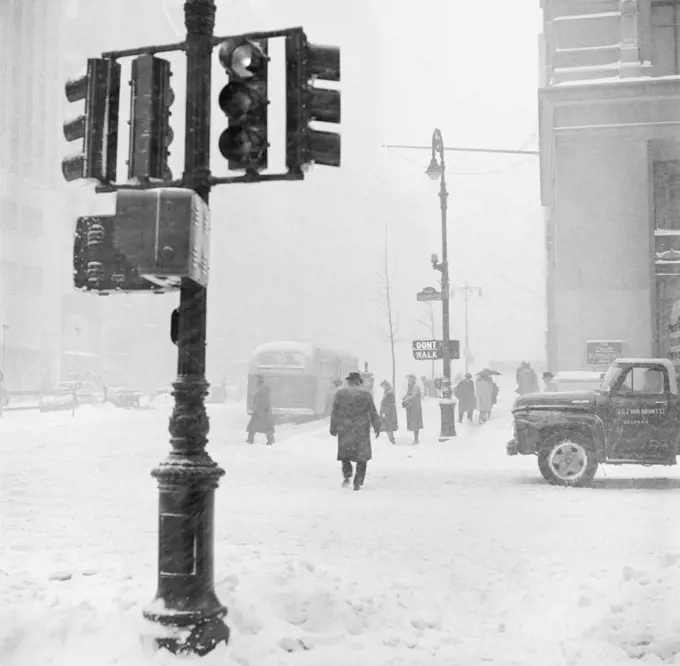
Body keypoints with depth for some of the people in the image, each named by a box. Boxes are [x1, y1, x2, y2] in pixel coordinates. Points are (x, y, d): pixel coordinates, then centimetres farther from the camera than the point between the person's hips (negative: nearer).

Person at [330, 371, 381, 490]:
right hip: (362, 430, -1)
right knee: (362, 456, 9)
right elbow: (373, 413, -2)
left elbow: (335, 413, 0)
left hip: (344, 429, 1)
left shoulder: (340, 393, -1)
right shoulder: (366, 394, -3)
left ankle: (347, 476, 3)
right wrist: (377, 428, 7)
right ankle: (358, 483, 3)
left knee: (345, 454, 19)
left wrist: (333, 428, 8)